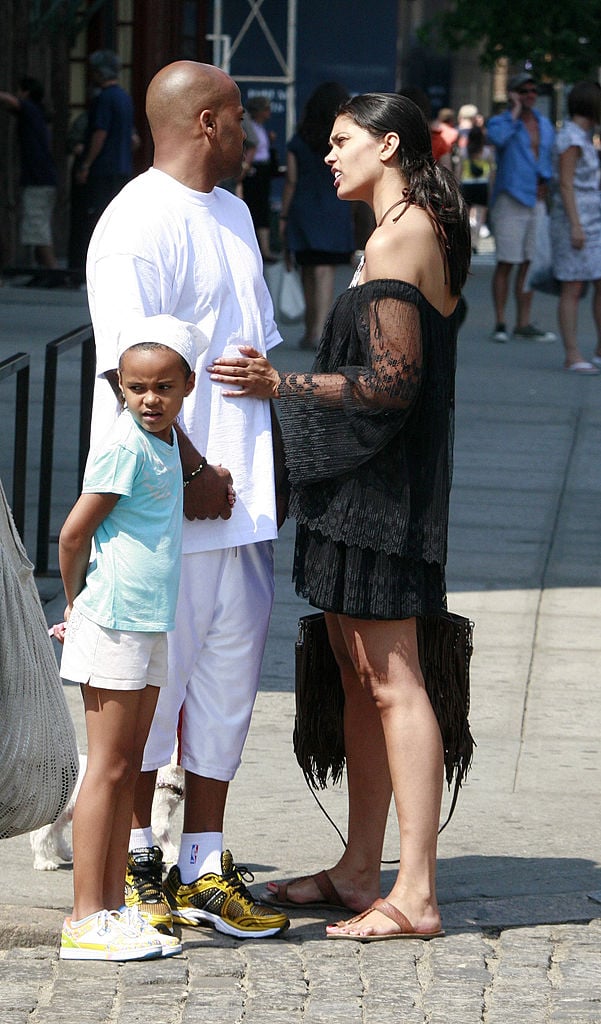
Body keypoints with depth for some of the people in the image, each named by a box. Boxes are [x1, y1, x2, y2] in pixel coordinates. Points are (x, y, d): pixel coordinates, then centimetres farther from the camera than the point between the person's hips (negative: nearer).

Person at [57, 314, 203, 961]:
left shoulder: (165, 444, 11)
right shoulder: (125, 448, -16)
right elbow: (73, 535, -14)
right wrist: (78, 606, -2)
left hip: (150, 628, 9)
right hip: (115, 627, -9)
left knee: (127, 769, 10)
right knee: (107, 769, -7)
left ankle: (113, 908, 15)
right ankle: (85, 919, -6)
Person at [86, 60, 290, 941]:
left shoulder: (232, 214, 17)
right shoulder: (138, 224, -13)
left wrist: (274, 459, 17)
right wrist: (190, 472, -18)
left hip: (240, 496, 9)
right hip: (170, 504, -9)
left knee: (230, 673, 10)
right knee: (154, 679, 0)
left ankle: (204, 869, 17)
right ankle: (132, 860, 13)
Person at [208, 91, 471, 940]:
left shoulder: (397, 240, -16)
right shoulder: (419, 233, 16)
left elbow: (392, 382, -20)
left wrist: (280, 385, -22)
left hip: (381, 485, -10)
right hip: (366, 480, 10)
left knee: (390, 682, -9)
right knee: (360, 672, 14)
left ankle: (415, 897, -8)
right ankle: (360, 870, 21)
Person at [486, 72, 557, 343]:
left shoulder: (544, 125, 16)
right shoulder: (500, 122, -2)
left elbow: (552, 156, 26)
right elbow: (498, 138, -26)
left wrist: (547, 182, 7)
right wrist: (515, 111, -14)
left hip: (537, 201, 6)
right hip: (510, 199, -6)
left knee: (530, 264, 6)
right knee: (506, 263, -6)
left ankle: (524, 325, 11)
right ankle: (500, 325, -2)